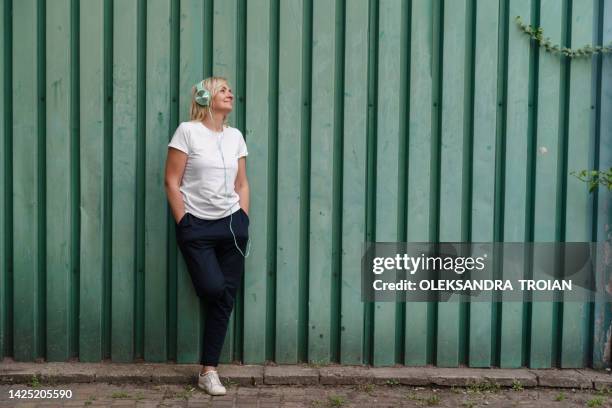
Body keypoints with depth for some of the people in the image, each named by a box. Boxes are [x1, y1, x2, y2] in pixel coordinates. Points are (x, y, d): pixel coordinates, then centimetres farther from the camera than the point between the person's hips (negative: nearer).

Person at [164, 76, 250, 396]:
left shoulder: (235, 136, 10)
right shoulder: (187, 131, -5)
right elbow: (172, 182, -7)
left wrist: (243, 222, 6)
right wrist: (183, 225, -9)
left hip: (231, 225, 4)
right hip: (197, 227, -4)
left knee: (225, 298, 2)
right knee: (213, 289, -14)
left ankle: (208, 371, 12)